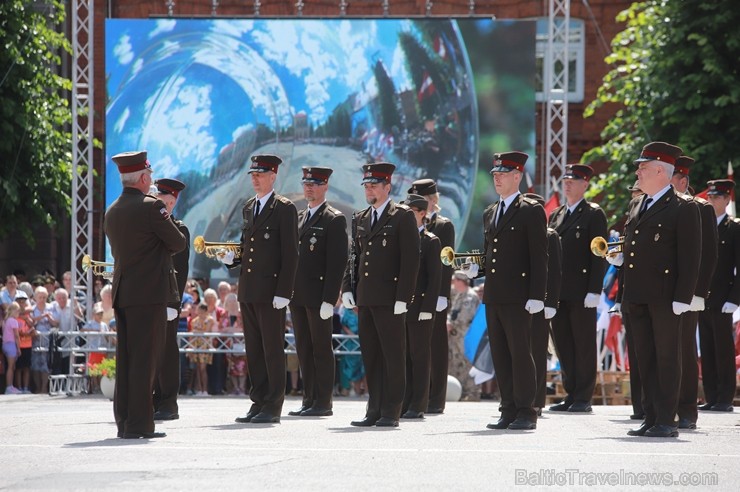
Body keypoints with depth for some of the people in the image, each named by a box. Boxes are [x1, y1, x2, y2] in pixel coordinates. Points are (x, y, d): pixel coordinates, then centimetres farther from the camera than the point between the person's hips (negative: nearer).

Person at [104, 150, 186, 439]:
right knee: (144, 360, -7)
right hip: (149, 293, -8)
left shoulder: (112, 211, 12)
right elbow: (178, 244, -5)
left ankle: (124, 421, 12)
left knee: (126, 360, 10)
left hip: (122, 294, 8)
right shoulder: (151, 207, -11)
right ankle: (139, 424, -9)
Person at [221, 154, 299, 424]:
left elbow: (290, 254, -10)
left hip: (270, 291, -7)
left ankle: (273, 407, -1)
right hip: (248, 290, 7)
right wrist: (232, 258, 4)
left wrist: (283, 293, -15)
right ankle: (258, 403, 15)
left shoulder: (284, 209, -6)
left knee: (273, 350, -4)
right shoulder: (249, 207, 17)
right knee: (254, 350, 10)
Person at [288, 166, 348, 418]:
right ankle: (309, 400, 13)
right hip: (297, 295, 7)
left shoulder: (334, 220, -5)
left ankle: (323, 402, -1)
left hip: (318, 296, -7)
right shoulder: (299, 218, 18)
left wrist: (329, 299, -17)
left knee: (321, 349, -4)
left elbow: (338, 262, -11)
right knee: (303, 349, 9)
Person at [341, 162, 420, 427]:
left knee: (393, 357, -2)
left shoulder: (403, 217, -3)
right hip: (365, 299, 7)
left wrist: (403, 297, -14)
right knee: (370, 356, 8)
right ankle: (374, 410, 13)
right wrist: (347, 288, 8)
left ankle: (391, 412, 0)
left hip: (390, 300, -7)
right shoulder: (361, 219, 16)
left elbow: (411, 259, -8)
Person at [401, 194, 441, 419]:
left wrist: (427, 308, -15)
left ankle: (418, 406, -1)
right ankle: (404, 403, 9)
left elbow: (435, 278, -8)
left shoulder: (430, 241, -3)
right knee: (403, 356, 6)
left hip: (420, 307, -6)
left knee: (420, 356, -2)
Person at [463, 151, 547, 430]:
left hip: (518, 297, -7)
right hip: (493, 297, 7)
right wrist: (476, 269, 4)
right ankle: (509, 412, 11)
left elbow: (539, 258, -8)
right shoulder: (489, 214, 19)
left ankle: (526, 413, -2)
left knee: (520, 353, -6)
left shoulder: (532, 211, -4)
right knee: (500, 355, 7)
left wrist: (536, 296, -15)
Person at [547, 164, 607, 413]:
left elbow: (598, 255, -7)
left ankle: (583, 398, 1)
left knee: (584, 345, -1)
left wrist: (594, 290, -14)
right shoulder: (556, 215, 17)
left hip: (581, 290, -6)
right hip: (557, 291, 6)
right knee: (563, 344, 6)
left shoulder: (594, 214, -2)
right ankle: (570, 395, 12)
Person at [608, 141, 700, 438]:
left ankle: (667, 421, 0)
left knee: (667, 357, -2)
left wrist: (682, 299, -15)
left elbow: (690, 258, -10)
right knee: (645, 358, 9)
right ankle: (651, 417, 13)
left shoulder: (683, 208, -6)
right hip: (636, 297, 7)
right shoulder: (637, 206, 18)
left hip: (664, 298, -7)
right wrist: (617, 258, 6)